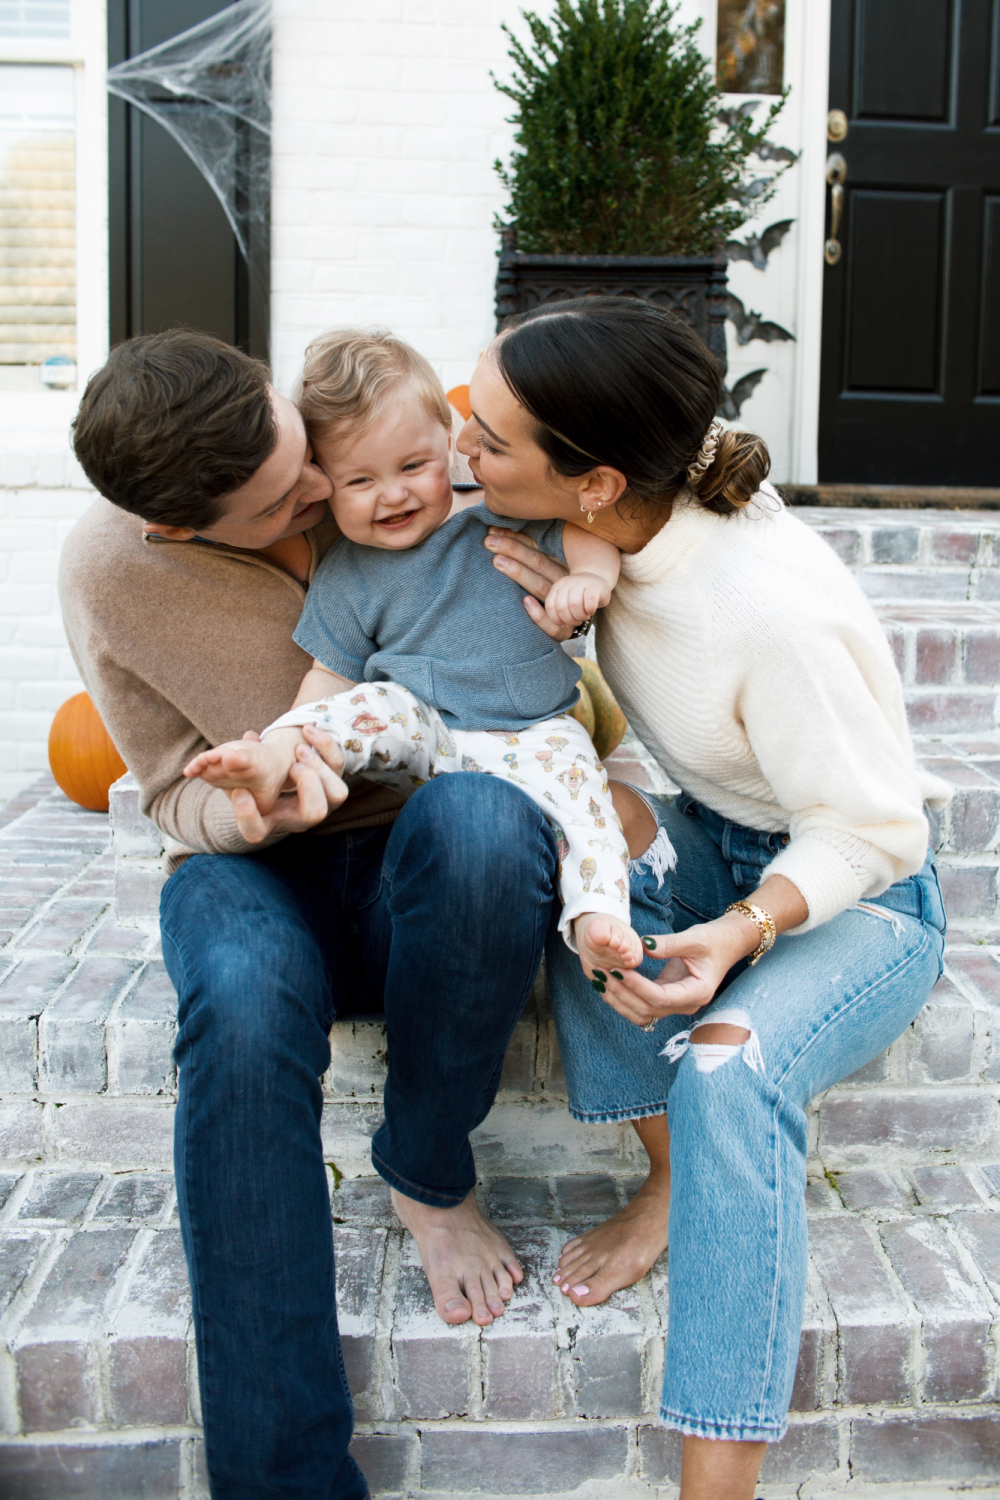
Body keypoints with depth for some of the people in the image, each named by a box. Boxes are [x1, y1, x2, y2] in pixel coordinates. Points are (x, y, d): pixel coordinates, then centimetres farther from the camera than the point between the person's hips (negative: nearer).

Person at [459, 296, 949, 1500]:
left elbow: (869, 832, -22)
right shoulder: (623, 531, -13)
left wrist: (742, 931, -38)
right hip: (713, 845, 7)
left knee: (728, 1074, -33)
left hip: (863, 899, -7)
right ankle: (672, 1182, -8)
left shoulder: (775, 611, -33)